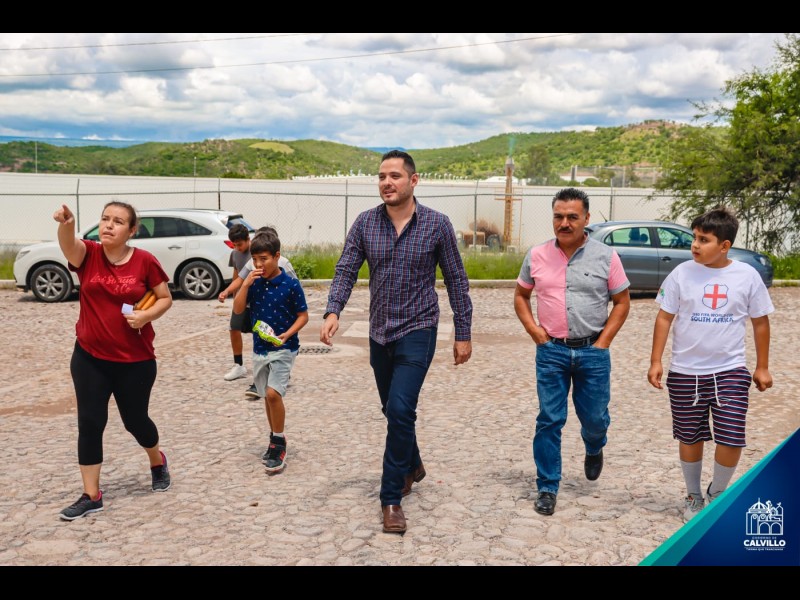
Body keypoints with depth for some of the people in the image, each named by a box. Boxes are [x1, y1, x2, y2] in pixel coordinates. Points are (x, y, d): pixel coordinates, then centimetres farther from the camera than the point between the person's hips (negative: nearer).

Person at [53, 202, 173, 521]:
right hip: (89, 357, 1)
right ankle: (91, 496, 14)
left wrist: (147, 315, -18)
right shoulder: (88, 254, -7)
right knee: (90, 424, 1)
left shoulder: (145, 261, -8)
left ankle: (157, 461, 44)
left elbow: (165, 298, 2)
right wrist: (66, 224, -53)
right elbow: (69, 244, -30)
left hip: (136, 359, -1)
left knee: (135, 420, 12)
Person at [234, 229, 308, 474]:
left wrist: (287, 334, -21)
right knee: (267, 396, 15)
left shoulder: (290, 284, -12)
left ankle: (278, 444, -3)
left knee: (273, 393, -19)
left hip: (284, 348, -5)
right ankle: (277, 442, 31)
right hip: (260, 349, 5)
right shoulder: (253, 282, 0)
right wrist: (245, 284, -15)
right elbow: (238, 309, -3)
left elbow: (303, 316, -6)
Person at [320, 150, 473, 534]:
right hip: (379, 332, 4)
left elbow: (456, 281, -2)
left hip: (417, 331, -4)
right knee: (392, 410, 18)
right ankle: (412, 465, 43)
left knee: (400, 409, -15)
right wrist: (333, 312, -23)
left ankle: (392, 498, -3)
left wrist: (463, 334, -2)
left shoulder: (437, 224, -8)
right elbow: (346, 270, -5)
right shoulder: (365, 223, -1)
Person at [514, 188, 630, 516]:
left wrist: (604, 340, -4)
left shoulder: (605, 256, -2)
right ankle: (547, 488, 13)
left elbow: (622, 301, 4)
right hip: (551, 351, 1)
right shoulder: (537, 255, 2)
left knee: (594, 418, 10)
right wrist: (533, 329, 0)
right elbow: (521, 295, 13)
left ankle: (594, 449, 46)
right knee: (549, 421, 1)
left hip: (592, 351, 0)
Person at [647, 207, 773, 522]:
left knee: (732, 440, -6)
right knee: (690, 438, 11)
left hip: (731, 371, 0)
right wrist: (655, 361, -4)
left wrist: (762, 367, 7)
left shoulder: (747, 275, -5)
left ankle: (717, 493, 22)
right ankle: (693, 496, 32)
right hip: (685, 372, 0)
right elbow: (665, 318, 0)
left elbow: (760, 322, 6)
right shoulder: (682, 273, -6)